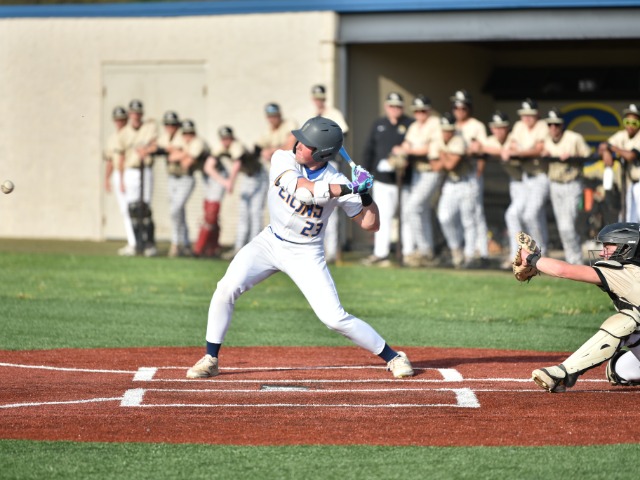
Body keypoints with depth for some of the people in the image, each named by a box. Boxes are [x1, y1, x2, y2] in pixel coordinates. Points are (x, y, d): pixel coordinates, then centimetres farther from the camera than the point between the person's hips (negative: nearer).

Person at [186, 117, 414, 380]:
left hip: (306, 255, -2)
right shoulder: (283, 159, -15)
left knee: (334, 317, -12)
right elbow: (301, 190, -34)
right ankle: (210, 359, -4)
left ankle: (393, 357, 6)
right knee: (227, 287, -17)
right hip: (270, 241, 2)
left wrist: (364, 194, -29)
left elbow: (370, 224, -12)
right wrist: (347, 189, -37)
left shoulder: (338, 183, -16)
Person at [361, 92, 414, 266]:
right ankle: (380, 253, 4)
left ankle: (409, 253, 7)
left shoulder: (410, 125, 1)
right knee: (383, 216, 3)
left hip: (405, 180, -4)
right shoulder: (379, 125, 13)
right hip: (382, 179, 4)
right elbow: (369, 150, 14)